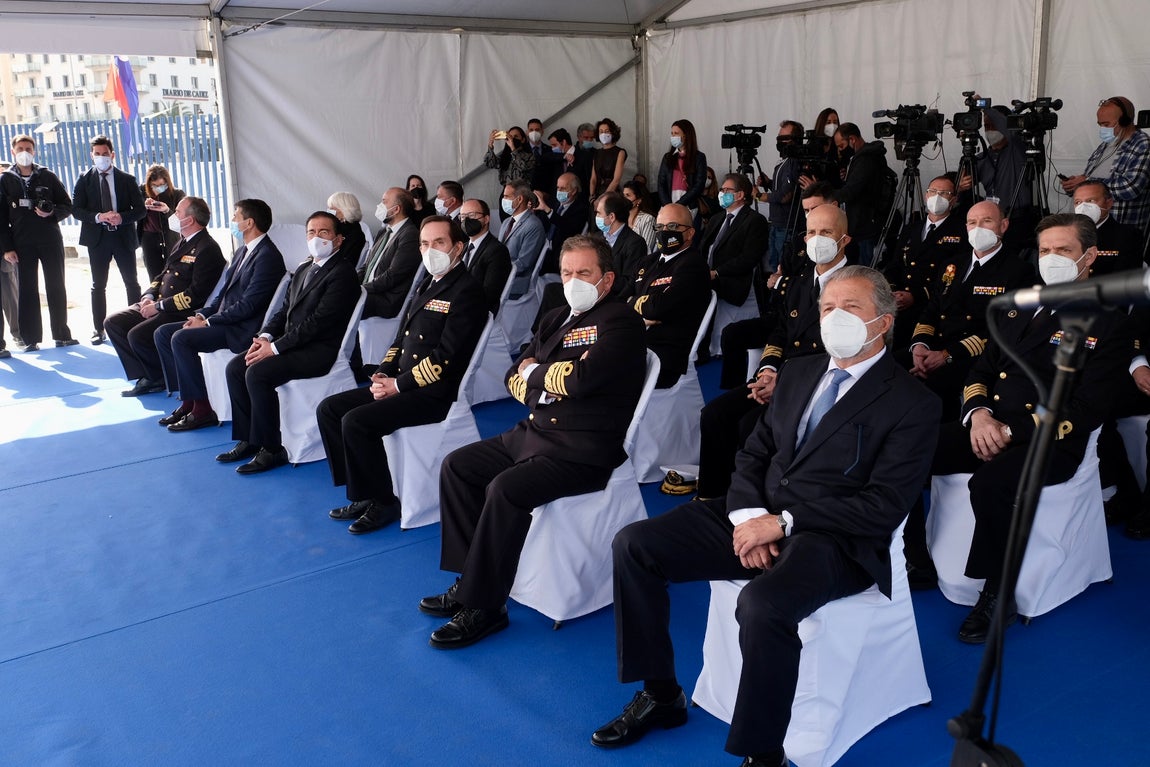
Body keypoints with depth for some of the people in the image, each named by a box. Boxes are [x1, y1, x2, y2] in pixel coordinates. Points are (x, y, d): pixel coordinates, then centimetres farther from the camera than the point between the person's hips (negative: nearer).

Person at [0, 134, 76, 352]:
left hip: (51, 241, 1)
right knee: (27, 291, 2)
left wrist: (51, 213, -14)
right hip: (22, 244, 0)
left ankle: (61, 334, 14)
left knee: (56, 287, 5)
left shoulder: (47, 176, 4)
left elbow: (67, 206, 7)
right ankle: (31, 339, 6)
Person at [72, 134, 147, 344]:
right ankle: (98, 329, 12)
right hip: (97, 238, 0)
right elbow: (76, 209, -1)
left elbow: (141, 208, 2)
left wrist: (122, 217, -16)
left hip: (123, 236, 0)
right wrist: (98, 217, -17)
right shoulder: (84, 180, 3)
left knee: (132, 283, 5)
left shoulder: (127, 180, 3)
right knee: (98, 286, 6)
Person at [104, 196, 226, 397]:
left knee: (137, 335, -26)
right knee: (113, 323, 2)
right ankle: (146, 376, 2)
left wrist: (158, 306, -18)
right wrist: (149, 296, 2)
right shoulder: (182, 242, 15)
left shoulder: (207, 250, -16)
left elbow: (196, 294, -22)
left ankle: (161, 379, -1)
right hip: (159, 304, 10)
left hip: (183, 313, -10)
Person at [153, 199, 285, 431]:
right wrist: (202, 315, 2)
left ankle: (202, 409, -15)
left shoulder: (268, 256, -16)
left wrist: (208, 322, -16)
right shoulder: (243, 251, 16)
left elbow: (248, 305, -21)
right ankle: (187, 400, 5)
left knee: (181, 339, -24)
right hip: (223, 319, 10)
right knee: (163, 333, 4)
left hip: (242, 329, -10)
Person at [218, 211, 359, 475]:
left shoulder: (342, 272, -11)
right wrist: (265, 337, -3)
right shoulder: (303, 270, 19)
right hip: (291, 343, 9)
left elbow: (319, 320, -19)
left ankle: (271, 449, -13)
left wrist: (275, 347, -18)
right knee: (235, 367, -2)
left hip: (319, 351, -9)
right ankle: (248, 439, 7)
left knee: (258, 373, -25)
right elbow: (284, 311, 18)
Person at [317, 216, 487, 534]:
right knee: (329, 409, 2)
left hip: (433, 392, -10)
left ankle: (382, 502, -7)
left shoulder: (466, 290, -12)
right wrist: (383, 374, 3)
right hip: (400, 383, 10)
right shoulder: (426, 286, 18)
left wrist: (398, 384, -16)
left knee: (356, 421, -25)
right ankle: (362, 493, 7)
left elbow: (446, 356, -19)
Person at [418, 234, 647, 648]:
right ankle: (471, 579, 11)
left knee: (505, 489, -28)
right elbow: (515, 377, 15)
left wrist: (535, 372, -5)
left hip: (582, 450, -9)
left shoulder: (621, 321, -10)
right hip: (533, 432, 9)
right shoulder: (556, 319, 16)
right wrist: (552, 380, -8)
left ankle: (484, 606, -12)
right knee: (457, 466, 5)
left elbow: (582, 379, -25)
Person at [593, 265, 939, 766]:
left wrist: (783, 523, -17)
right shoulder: (798, 373, 16)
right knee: (633, 545, -7)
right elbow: (753, 454, 14)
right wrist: (747, 516, -7)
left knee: (762, 603, -37)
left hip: (833, 541, -6)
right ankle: (661, 695, 7)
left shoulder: (913, 404, -4)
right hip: (757, 517, 7)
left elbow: (883, 507, -13)